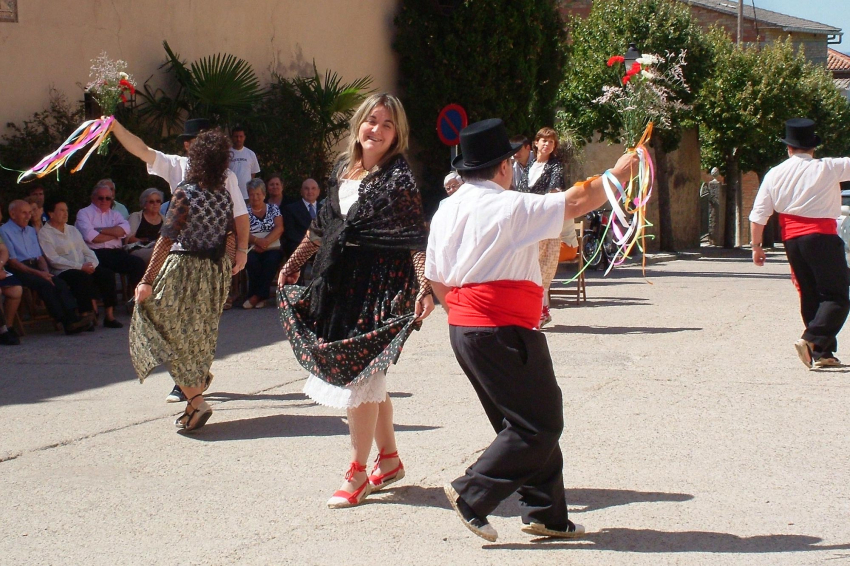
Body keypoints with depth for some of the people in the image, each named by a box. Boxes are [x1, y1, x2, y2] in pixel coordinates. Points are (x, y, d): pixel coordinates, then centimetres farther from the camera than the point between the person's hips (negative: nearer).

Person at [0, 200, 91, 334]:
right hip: (18, 271, -7)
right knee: (45, 284, -31)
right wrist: (38, 273, -16)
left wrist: (46, 271, -2)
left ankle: (72, 317, -36)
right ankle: (66, 323, -33)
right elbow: (12, 262, -9)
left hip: (35, 267, 7)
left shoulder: (31, 231, 23)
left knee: (60, 283, -21)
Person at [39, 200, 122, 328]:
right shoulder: (44, 233, 1)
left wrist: (92, 263, -4)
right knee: (84, 278, -36)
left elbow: (86, 250, 20)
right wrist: (80, 267, -17)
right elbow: (54, 260, -10)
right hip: (63, 272, -6)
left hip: (85, 268, 6)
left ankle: (109, 315, -22)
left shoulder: (72, 230, 24)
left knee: (108, 274, -20)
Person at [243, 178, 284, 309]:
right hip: (252, 249, 0)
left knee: (271, 260, -34)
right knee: (252, 261, -34)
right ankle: (261, 297, -22)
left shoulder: (273, 209, 15)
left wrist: (265, 242, -15)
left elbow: (279, 228, 1)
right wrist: (257, 241, -19)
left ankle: (256, 296, -27)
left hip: (272, 248, 0)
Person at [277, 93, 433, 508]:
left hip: (378, 287, -7)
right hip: (338, 283, 7)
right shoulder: (343, 170, 10)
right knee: (366, 376, 14)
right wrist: (292, 265, 25)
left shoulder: (399, 177, -10)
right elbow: (322, 226, 20)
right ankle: (389, 460, 28)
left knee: (359, 374, -5)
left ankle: (358, 472, 7)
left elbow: (416, 238, -17)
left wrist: (425, 286, -29)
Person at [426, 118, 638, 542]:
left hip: (463, 329, 9)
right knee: (540, 425, -1)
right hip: (503, 331, -9)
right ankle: (472, 494, -3)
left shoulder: (446, 211, 10)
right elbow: (577, 202, -9)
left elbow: (436, 280, 13)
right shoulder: (511, 207, -13)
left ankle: (546, 512, 20)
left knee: (524, 422, 16)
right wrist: (617, 174, 5)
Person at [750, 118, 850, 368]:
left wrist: (757, 246, 12)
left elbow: (758, 215, 4)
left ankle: (822, 354, 14)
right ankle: (811, 339, -22)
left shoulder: (774, 174, 5)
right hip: (822, 236, -5)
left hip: (792, 240, 5)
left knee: (810, 298, 15)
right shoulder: (827, 169, -7)